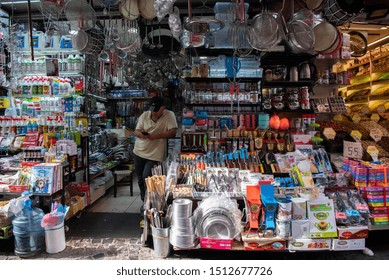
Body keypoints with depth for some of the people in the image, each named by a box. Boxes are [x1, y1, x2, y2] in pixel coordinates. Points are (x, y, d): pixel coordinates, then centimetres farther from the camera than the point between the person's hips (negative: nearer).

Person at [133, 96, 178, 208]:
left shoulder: (169, 115, -10)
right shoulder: (144, 115, 2)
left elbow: (173, 132, -18)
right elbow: (136, 131, 2)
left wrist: (156, 136, -26)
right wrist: (141, 134, -22)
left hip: (154, 154, -5)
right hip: (139, 152, 5)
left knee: (146, 177, -13)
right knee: (140, 178, 14)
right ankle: (144, 201, 34)